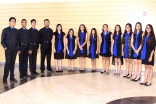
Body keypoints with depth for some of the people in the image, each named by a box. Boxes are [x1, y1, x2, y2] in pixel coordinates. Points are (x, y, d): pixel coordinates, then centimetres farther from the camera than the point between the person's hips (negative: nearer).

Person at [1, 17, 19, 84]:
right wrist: (5, 47, -11)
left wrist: (17, 47, 3)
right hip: (8, 48, -4)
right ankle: (5, 78, 0)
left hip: (15, 48, 4)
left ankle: (12, 77, 14)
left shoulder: (16, 31, 12)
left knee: (12, 63, 7)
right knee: (8, 63, -7)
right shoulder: (5, 30, 1)